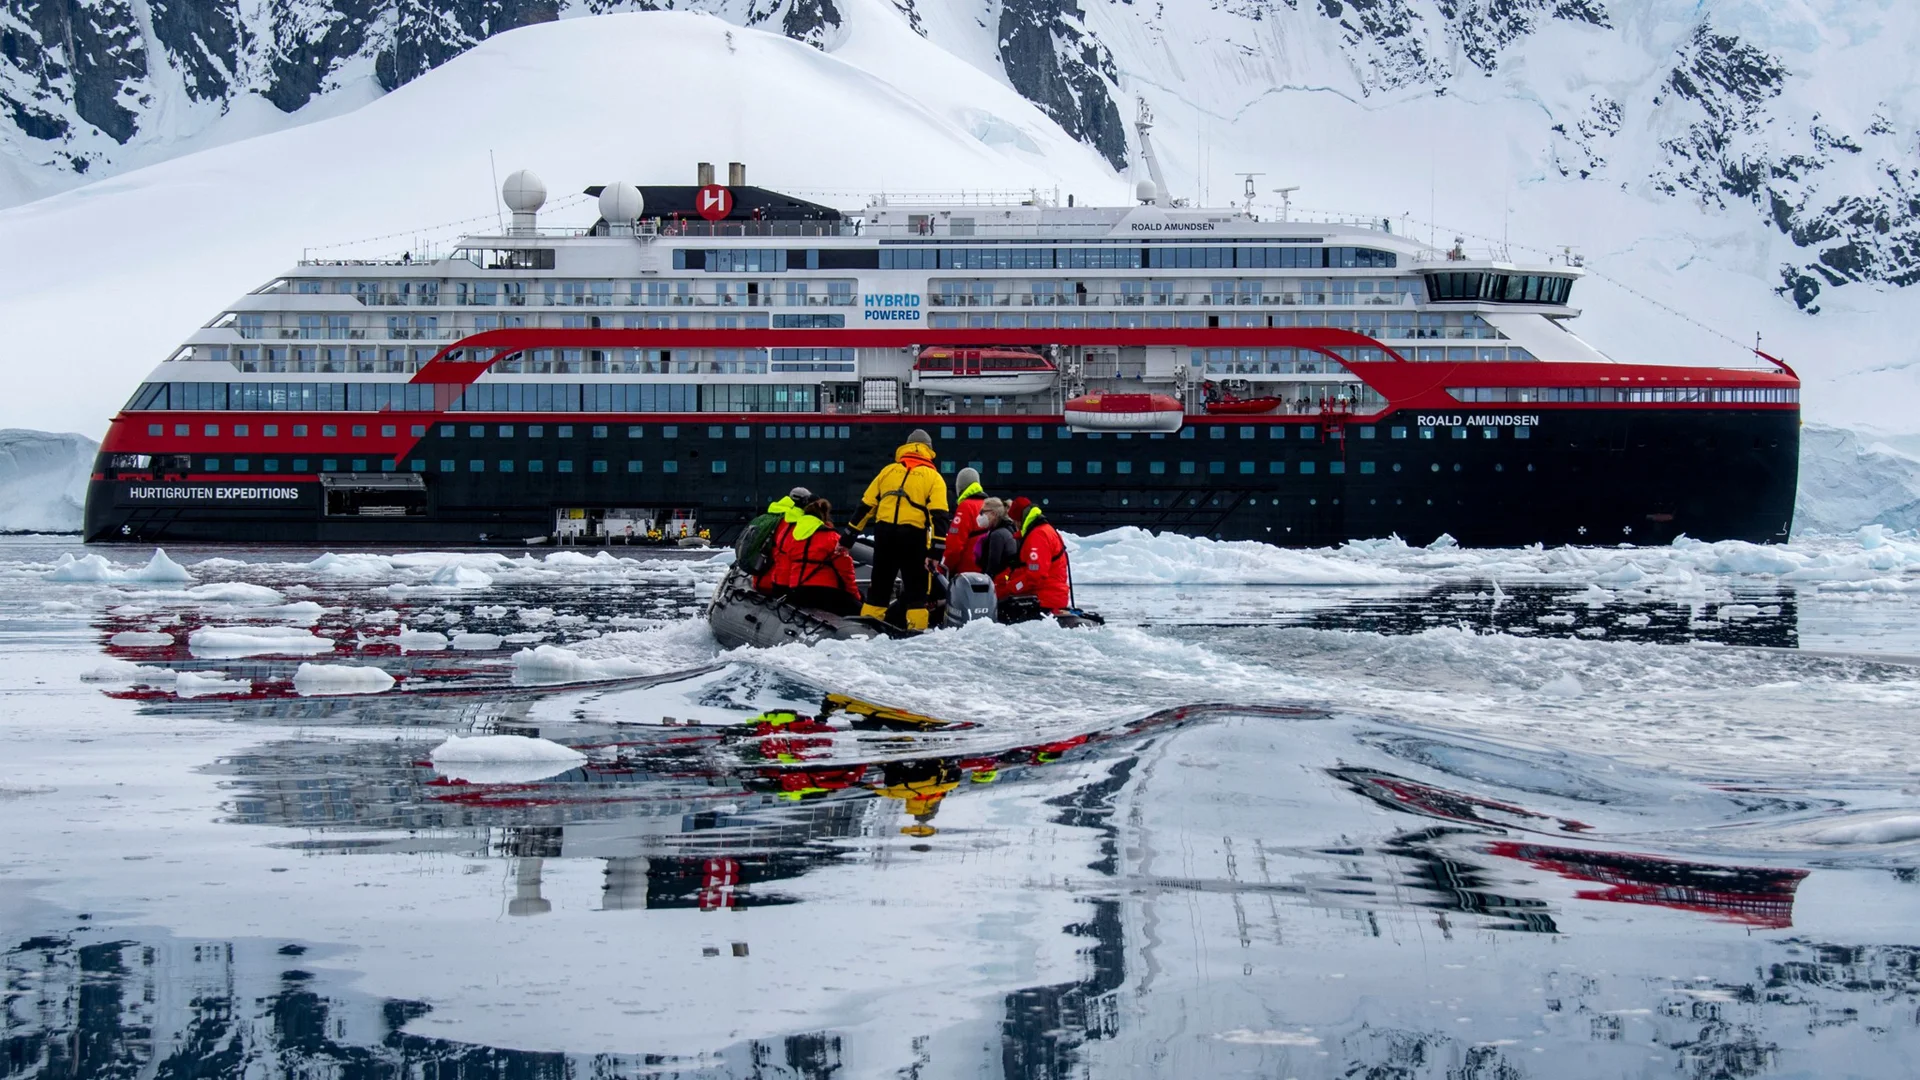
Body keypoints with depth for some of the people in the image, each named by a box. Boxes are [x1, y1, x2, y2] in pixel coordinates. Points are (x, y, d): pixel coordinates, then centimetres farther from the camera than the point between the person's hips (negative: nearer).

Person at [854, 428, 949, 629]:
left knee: (880, 583, 13)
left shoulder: (888, 471, 14)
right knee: (916, 586, 5)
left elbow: (866, 505, 14)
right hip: (913, 535, -3)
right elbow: (938, 515, -5)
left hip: (884, 532, 3)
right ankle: (916, 627, -1)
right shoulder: (932, 477, 5)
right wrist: (936, 550, -9)